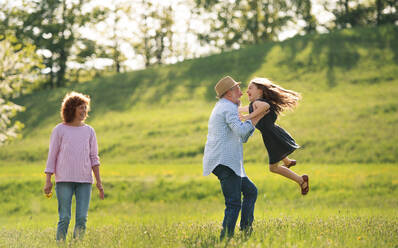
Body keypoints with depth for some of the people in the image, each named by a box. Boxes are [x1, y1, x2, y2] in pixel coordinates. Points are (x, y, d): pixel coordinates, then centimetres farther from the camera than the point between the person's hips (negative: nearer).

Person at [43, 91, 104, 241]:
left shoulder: (89, 131, 11)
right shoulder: (59, 130, 2)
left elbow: (94, 157, 11)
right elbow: (52, 156, 2)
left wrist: (99, 181, 3)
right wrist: (48, 181, -4)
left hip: (84, 180, 3)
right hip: (64, 180, -3)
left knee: (82, 219, -3)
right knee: (64, 218, -6)